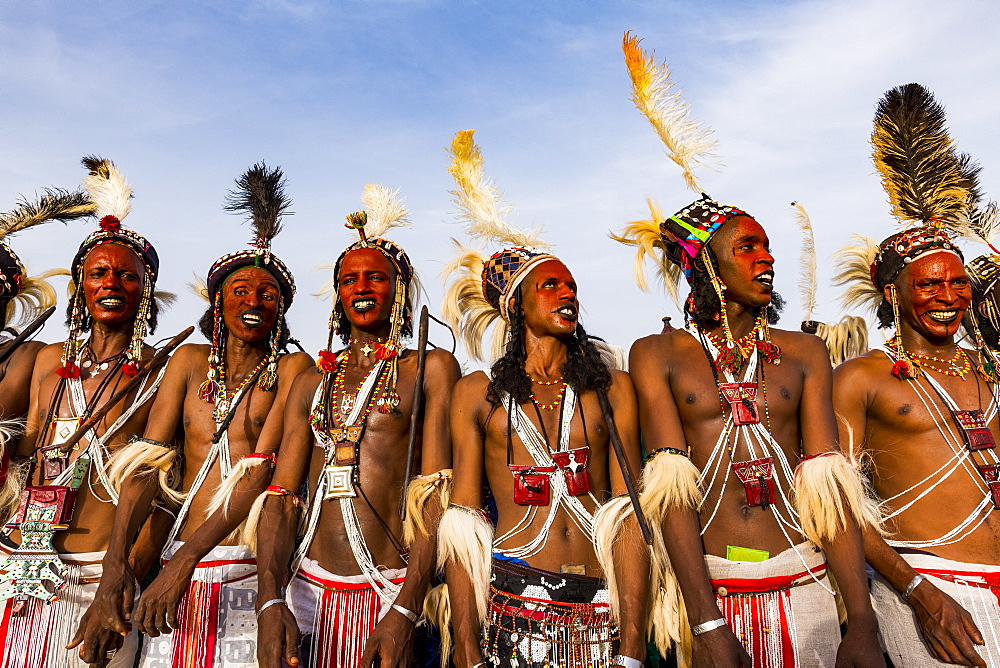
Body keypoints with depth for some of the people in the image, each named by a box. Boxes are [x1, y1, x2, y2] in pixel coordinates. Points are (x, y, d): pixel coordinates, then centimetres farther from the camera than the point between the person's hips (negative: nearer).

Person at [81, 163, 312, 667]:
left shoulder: (292, 369, -1)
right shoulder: (190, 361, 10)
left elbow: (262, 468, -12)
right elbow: (147, 460, 1)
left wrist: (185, 560, -20)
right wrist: (116, 560, -12)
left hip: (253, 568, -3)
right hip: (177, 564, 3)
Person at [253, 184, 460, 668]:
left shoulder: (430, 369, 0)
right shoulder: (313, 381, 12)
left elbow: (438, 495, -7)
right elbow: (281, 496, 5)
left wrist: (405, 609, -17)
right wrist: (270, 601, -9)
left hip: (391, 592, -3)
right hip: (307, 590, 4)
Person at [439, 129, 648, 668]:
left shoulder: (612, 389, 5)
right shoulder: (477, 394, 4)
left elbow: (629, 517, -1)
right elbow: (461, 525, 0)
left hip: (600, 611, 1)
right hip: (510, 603, -1)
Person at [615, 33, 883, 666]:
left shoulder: (804, 352, 7)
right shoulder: (657, 355, -1)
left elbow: (828, 482, -2)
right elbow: (673, 487, -10)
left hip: (806, 586, 3)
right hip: (708, 585, -2)